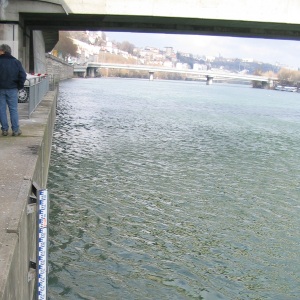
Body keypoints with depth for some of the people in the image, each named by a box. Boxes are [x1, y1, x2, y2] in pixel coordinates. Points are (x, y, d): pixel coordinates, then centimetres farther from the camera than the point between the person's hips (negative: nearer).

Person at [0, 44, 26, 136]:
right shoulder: (16, 62, 0)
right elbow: (23, 75, -3)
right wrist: (19, 86, 7)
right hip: (12, 89, 1)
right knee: (13, 109, 5)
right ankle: (15, 130, 4)